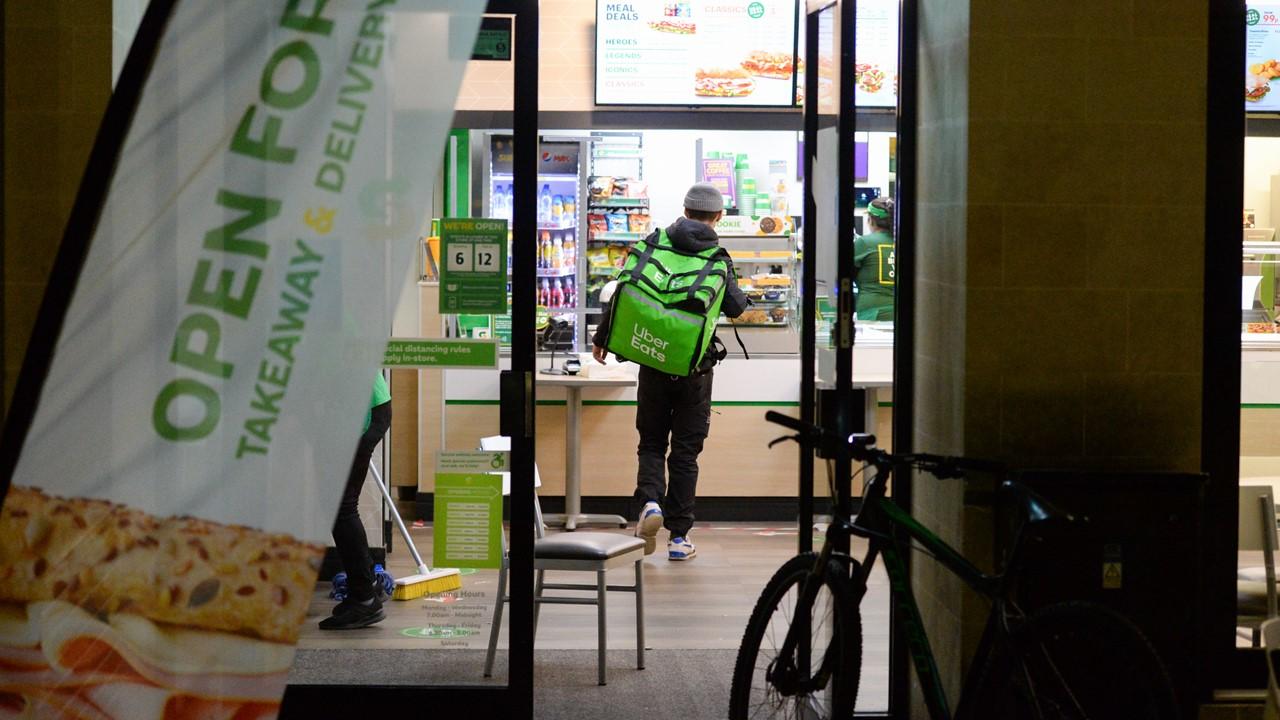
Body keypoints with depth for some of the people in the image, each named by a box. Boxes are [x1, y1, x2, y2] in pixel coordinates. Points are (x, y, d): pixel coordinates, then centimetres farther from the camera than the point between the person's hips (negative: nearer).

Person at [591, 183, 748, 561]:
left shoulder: (654, 243, -1)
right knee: (685, 451, 8)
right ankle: (679, 537, 9)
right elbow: (735, 307, -7)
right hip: (696, 367, -1)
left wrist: (601, 338, 9)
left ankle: (650, 501, -14)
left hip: (654, 363, 1)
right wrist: (739, 292, 17)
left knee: (651, 443, 13)